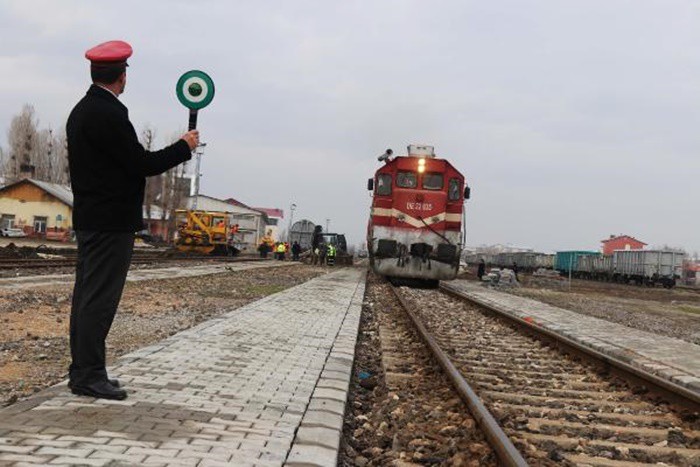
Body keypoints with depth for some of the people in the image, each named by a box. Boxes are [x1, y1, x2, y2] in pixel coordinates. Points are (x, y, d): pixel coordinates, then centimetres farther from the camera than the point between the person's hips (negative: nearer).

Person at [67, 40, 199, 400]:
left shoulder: (81, 111, 13)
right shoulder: (109, 114, -18)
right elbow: (143, 164, -17)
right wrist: (185, 147, -4)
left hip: (89, 219, 10)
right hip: (111, 222, -10)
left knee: (87, 295, 13)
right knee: (100, 298, -6)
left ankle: (82, 371, 20)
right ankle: (89, 376, 0)